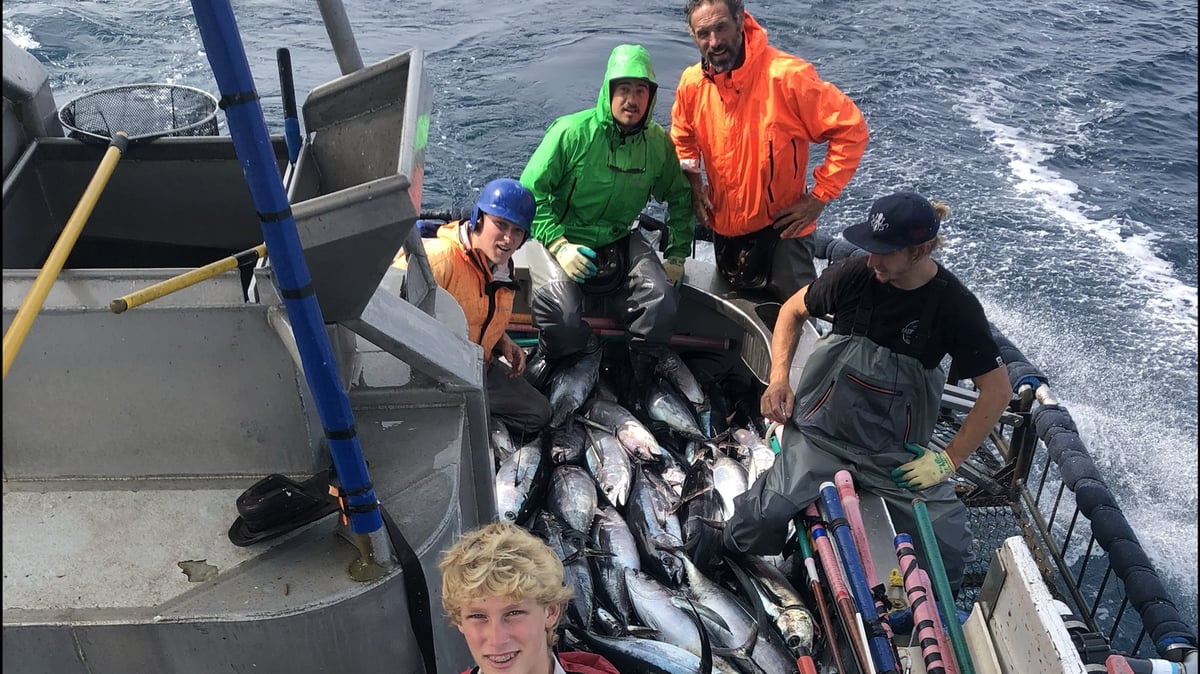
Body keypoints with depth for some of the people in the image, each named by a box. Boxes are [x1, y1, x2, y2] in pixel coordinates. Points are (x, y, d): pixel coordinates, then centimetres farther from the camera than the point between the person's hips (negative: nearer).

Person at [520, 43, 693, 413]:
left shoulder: (658, 141, -2)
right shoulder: (572, 132, -15)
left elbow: (680, 198, 13)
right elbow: (531, 191, -11)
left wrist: (677, 255, 6)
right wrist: (558, 245, -22)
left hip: (620, 242, 4)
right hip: (560, 238, -3)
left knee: (662, 301, -21)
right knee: (562, 316, -28)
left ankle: (635, 383, 4)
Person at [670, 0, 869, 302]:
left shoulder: (787, 76, -26)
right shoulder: (691, 83, -10)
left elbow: (851, 130, -20)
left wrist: (819, 197, -19)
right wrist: (693, 186, 0)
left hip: (782, 225, -5)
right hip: (724, 225, 5)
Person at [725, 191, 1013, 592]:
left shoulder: (955, 306, -11)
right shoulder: (856, 273, -10)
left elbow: (997, 391, -3)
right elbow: (794, 310, 9)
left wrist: (950, 459, -6)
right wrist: (778, 378, -2)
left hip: (897, 450, 1)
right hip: (822, 429, 0)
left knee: (949, 550, -13)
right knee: (765, 517, -21)